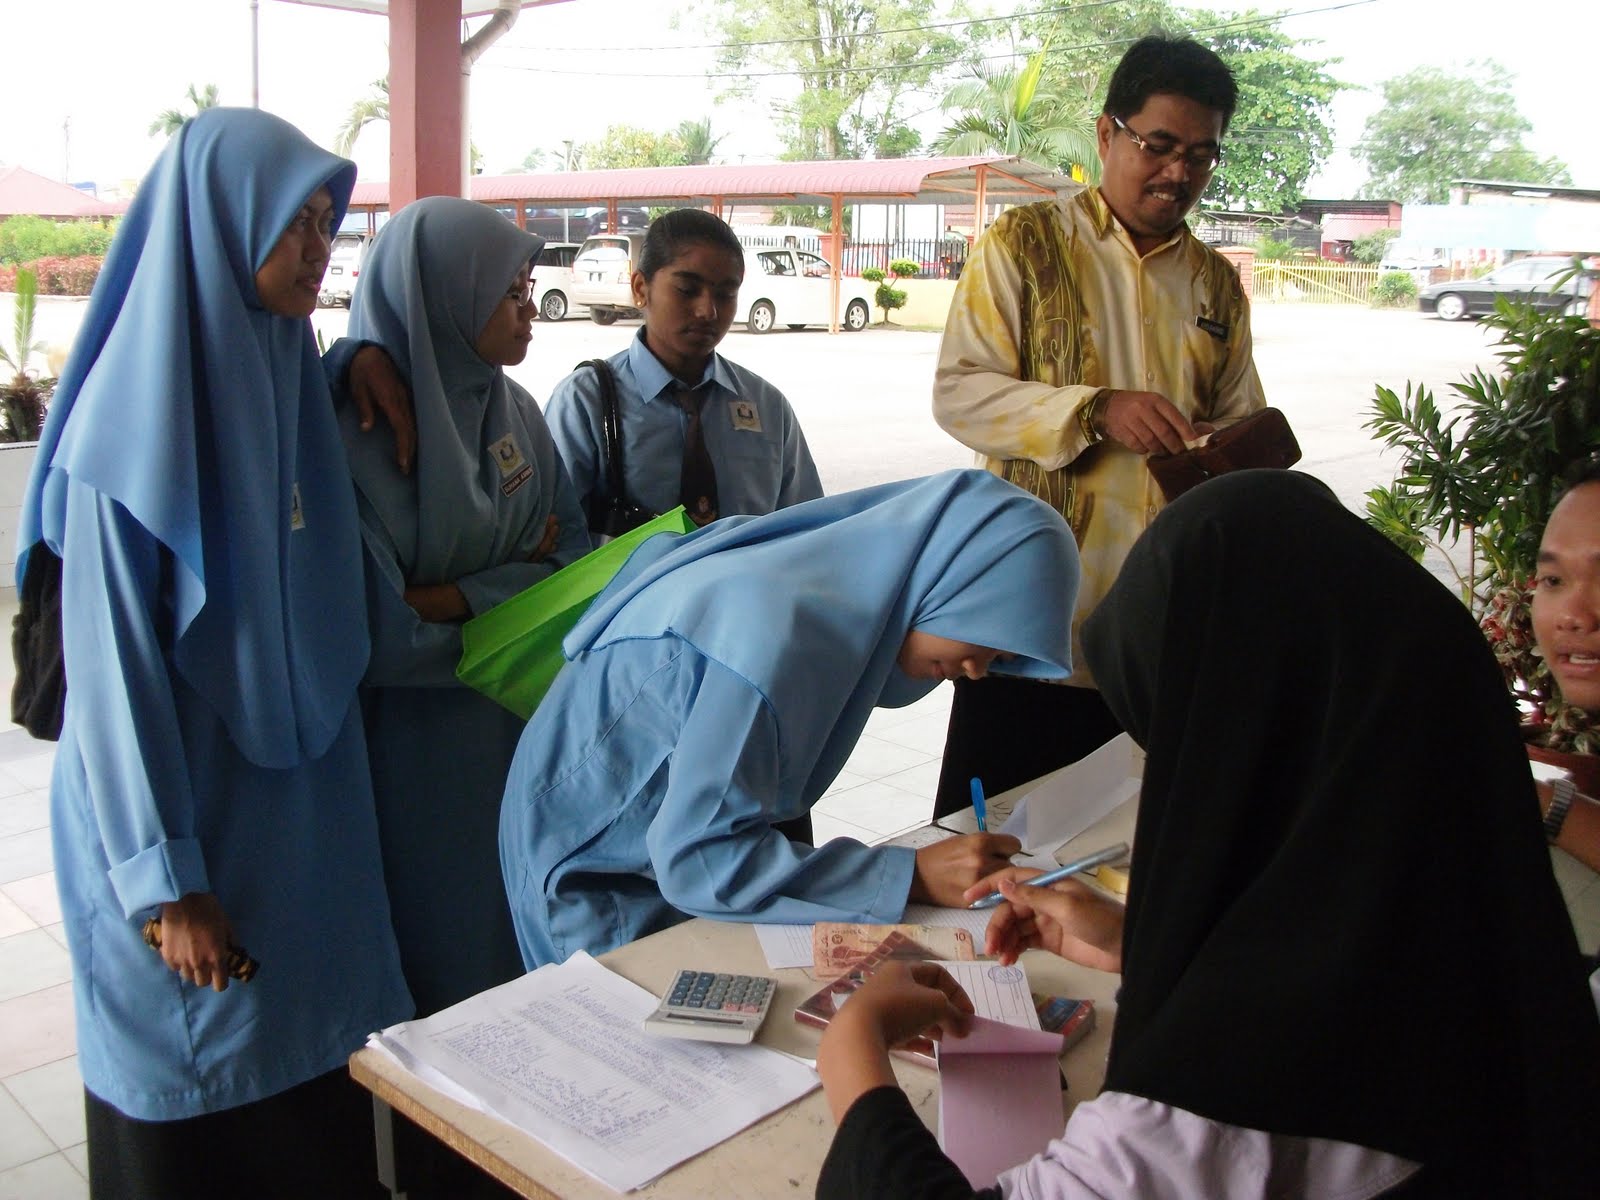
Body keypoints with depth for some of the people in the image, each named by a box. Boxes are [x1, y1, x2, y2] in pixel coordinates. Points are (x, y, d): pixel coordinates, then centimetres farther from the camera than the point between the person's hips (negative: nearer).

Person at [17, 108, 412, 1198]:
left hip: (301, 808, 7)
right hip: (179, 815, -6)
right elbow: (112, 668, -17)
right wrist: (168, 882, -15)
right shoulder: (131, 426, -18)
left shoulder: (292, 380, 4)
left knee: (319, 1086, 17)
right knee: (194, 1107, 11)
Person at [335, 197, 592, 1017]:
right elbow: (376, 628, -22)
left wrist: (453, 599, -16)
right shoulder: (356, 430, -18)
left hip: (520, 734, 6)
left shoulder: (513, 409, 4)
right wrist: (517, 579, -10)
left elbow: (575, 553, 1)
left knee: (523, 948, 17)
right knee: (435, 963, 10)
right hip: (409, 756, -6)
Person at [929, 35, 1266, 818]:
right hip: (1034, 605, -4)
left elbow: (1238, 423, 24)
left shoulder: (1218, 284, 16)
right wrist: (1096, 412, -20)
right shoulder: (1023, 246, 1)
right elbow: (958, 393, -8)